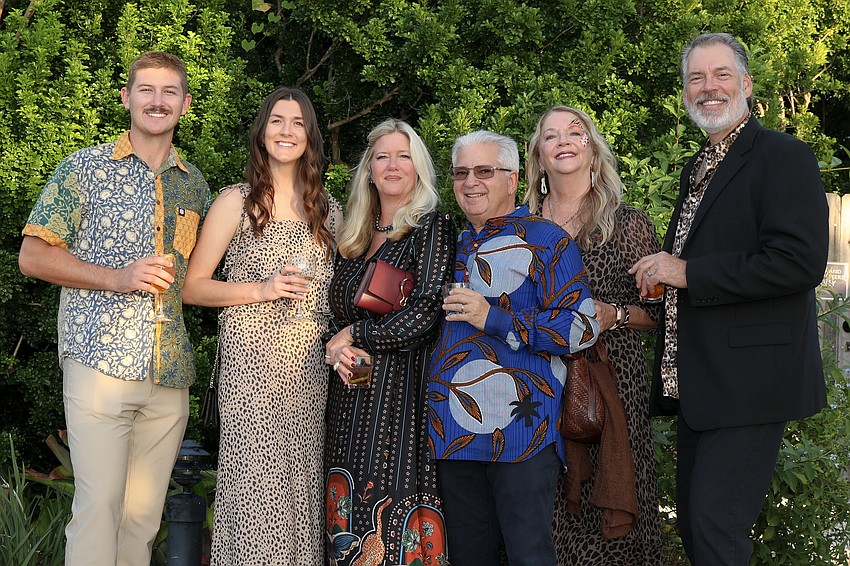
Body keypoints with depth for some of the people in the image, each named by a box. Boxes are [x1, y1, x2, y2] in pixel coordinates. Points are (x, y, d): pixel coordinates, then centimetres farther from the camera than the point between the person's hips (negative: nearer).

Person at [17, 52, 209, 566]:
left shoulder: (195, 185, 16)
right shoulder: (85, 168, 3)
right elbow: (33, 255, -1)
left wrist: (172, 277, 6)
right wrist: (117, 278, -11)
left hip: (170, 371, 4)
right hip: (101, 363, -4)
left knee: (144, 512, 6)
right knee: (99, 504, -9)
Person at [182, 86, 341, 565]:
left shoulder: (329, 209, 15)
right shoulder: (237, 201, 2)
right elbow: (192, 286, 0)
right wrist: (261, 289, -12)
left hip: (309, 368, 4)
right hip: (250, 362, -4)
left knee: (302, 485, 3)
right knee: (256, 486, -8)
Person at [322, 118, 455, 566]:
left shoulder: (433, 228, -2)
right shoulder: (354, 238, 17)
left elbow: (425, 314, -12)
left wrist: (352, 336, -6)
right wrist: (336, 353, -3)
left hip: (406, 389, -6)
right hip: (352, 391, 6)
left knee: (395, 512, -9)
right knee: (349, 514, 4)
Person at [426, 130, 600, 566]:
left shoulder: (545, 240, -2)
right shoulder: (455, 247, 19)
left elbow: (582, 327, -12)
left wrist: (494, 318, -18)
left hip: (519, 430, -6)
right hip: (453, 433, 7)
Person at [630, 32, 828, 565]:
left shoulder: (783, 156, -10)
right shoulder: (698, 168, 18)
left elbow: (802, 261, -21)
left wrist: (686, 273, -19)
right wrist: (662, 272, 4)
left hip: (750, 379, -9)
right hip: (697, 378, 9)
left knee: (716, 522, -10)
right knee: (692, 517, 13)